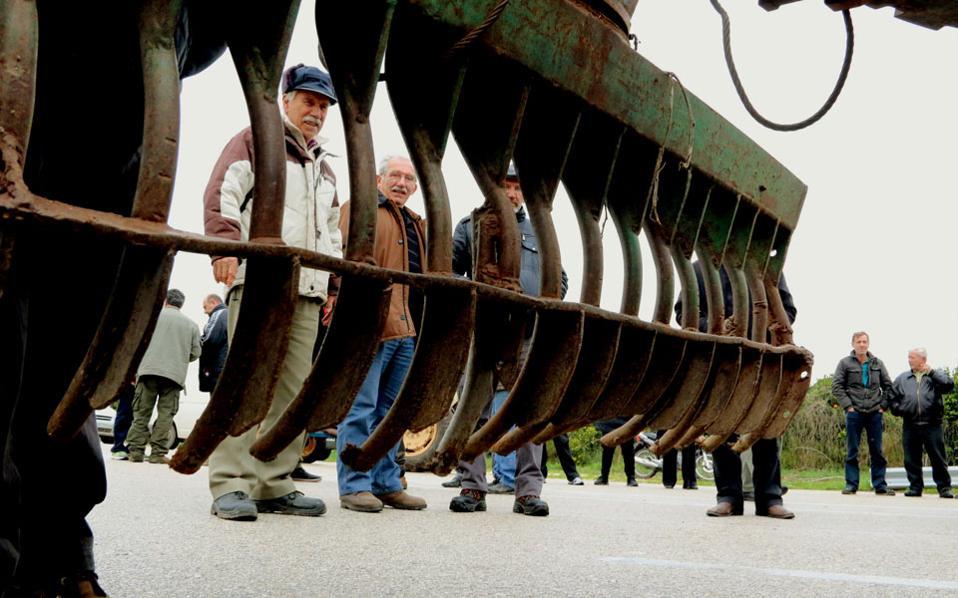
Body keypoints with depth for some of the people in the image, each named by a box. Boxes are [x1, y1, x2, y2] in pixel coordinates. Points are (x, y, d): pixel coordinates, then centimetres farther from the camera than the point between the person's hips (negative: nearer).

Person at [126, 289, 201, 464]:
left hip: (149, 370, -1)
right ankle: (158, 453, -3)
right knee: (165, 414, 2)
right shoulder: (192, 325, 14)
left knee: (141, 413, 4)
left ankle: (136, 451, 2)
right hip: (175, 374, 1)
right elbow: (195, 353, 13)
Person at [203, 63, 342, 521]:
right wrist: (226, 246, -19)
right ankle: (231, 485, -10)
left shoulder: (324, 169, 30)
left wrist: (335, 279, 21)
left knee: (293, 388, 2)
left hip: (308, 291, 7)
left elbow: (332, 232, 33)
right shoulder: (254, 141, 9)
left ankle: (274, 484, 6)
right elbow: (222, 193, -4)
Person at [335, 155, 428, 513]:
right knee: (361, 408, -4)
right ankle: (355, 485, 1)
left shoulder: (415, 225, 25)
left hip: (406, 330, 8)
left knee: (391, 410, 11)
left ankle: (387, 484, 17)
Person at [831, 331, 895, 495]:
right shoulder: (845, 363, 2)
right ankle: (851, 484, 7)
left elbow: (888, 386, 14)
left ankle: (880, 485, 11)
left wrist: (883, 405, 3)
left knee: (877, 450, 5)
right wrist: (848, 406, -8)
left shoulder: (877, 363, 10)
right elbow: (836, 387, -1)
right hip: (854, 413, -2)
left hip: (875, 413, 2)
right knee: (852, 451, 2)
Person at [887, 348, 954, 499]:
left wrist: (931, 372, -8)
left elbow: (949, 385, -11)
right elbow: (891, 396, 20)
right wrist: (898, 409, 5)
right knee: (911, 459, 6)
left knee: (938, 458, -2)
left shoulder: (936, 375, 9)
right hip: (910, 426, 3)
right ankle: (915, 486, 14)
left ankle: (944, 487, 7)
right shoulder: (902, 378, 16)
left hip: (932, 425, -3)